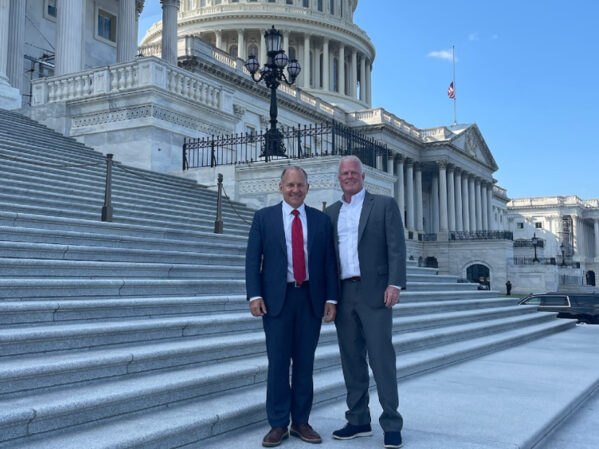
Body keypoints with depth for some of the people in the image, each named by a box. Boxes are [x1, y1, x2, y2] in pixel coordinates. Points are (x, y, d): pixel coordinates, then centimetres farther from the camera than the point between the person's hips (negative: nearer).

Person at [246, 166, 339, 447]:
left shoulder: (321, 220, 9)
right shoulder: (263, 217, 5)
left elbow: (329, 262, 7)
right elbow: (252, 259, 1)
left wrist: (331, 298, -1)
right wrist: (254, 295, -10)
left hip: (311, 298, 2)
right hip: (277, 298, -1)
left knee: (305, 362, 8)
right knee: (278, 362, 2)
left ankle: (301, 422, 19)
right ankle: (278, 425, 13)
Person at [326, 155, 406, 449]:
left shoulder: (384, 205, 3)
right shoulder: (331, 213, 15)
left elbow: (397, 246, -4)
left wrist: (395, 284, -15)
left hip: (374, 292, -4)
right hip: (343, 294, 4)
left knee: (381, 357, -5)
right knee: (351, 359, 8)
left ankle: (391, 424, 4)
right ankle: (358, 421, 17)